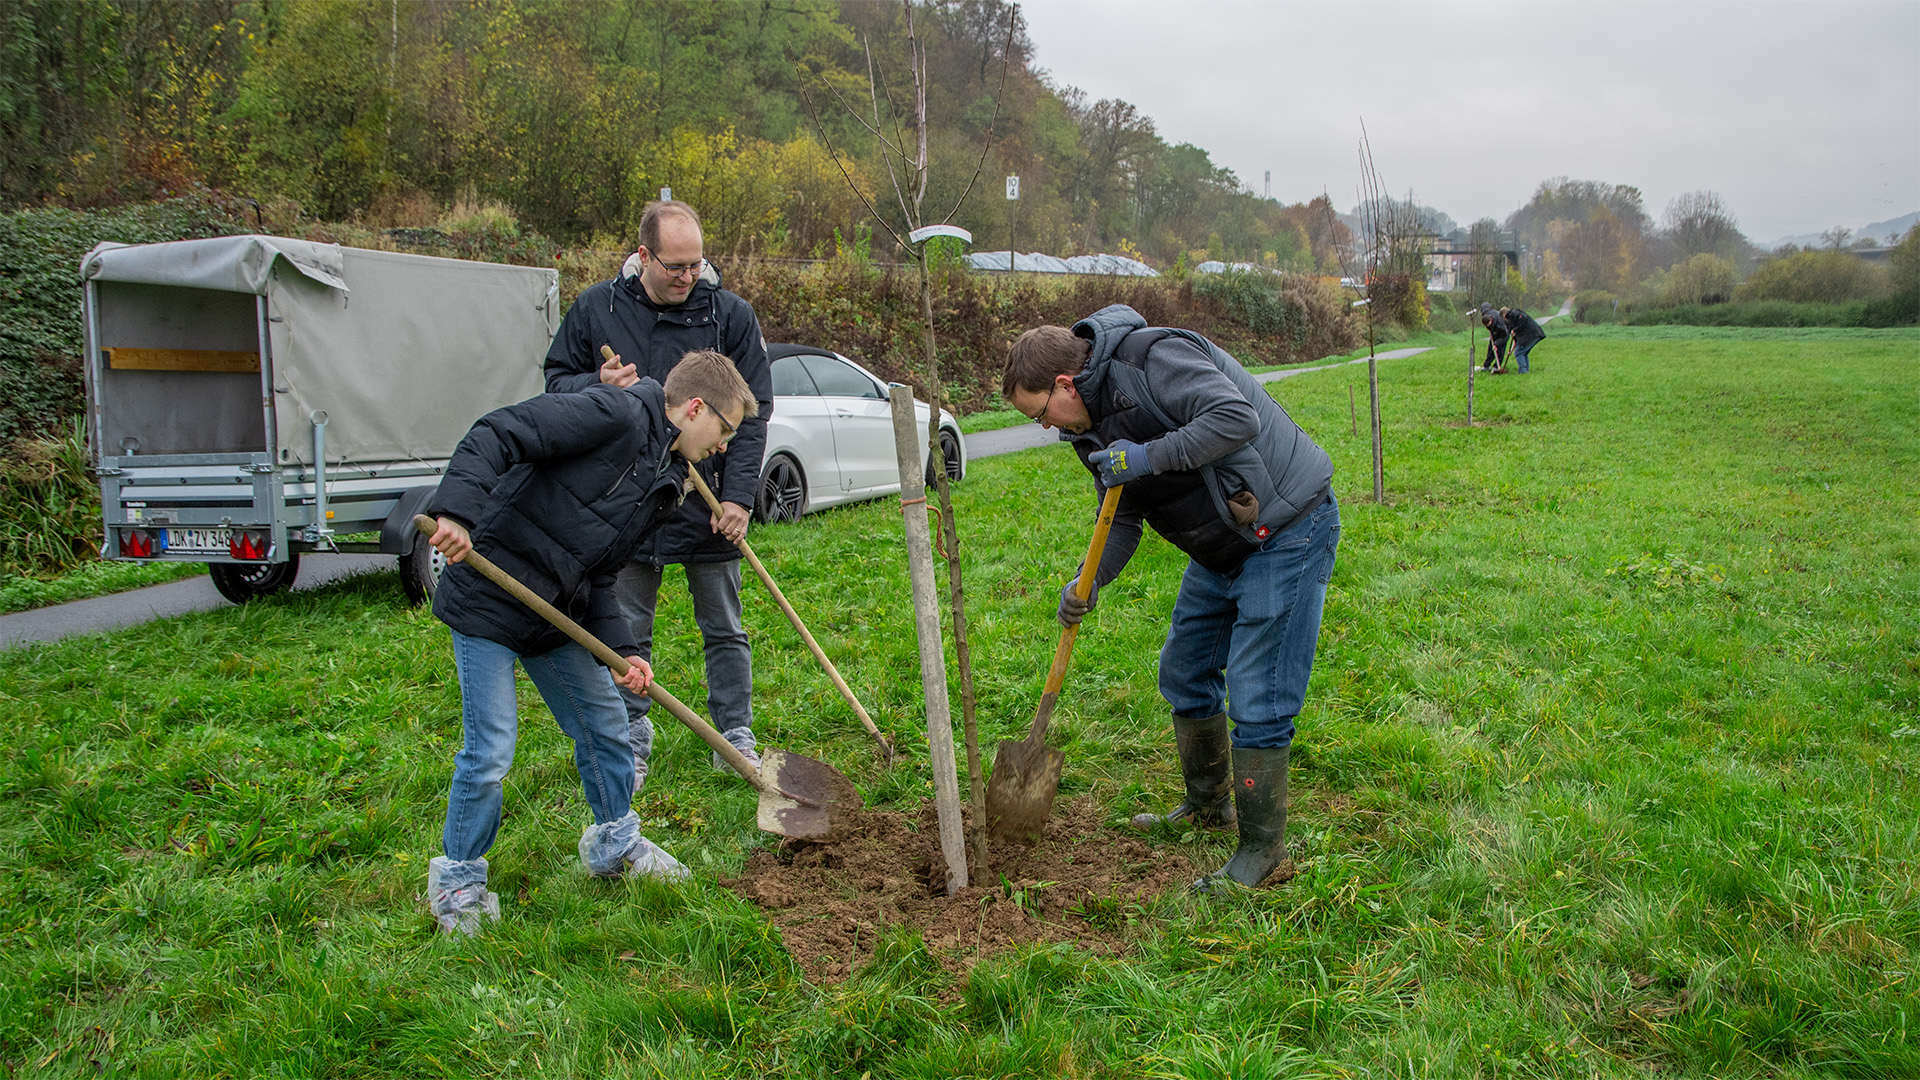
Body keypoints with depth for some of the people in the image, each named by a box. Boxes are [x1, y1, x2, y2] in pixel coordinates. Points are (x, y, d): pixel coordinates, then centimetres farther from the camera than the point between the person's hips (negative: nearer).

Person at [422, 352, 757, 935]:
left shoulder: (665, 486, 11)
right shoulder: (615, 415, -16)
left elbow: (598, 577, 9)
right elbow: (496, 434, -23)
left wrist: (623, 651, -4)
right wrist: (457, 510, -37)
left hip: (556, 615, 9)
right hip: (488, 602, -9)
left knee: (605, 722, 17)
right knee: (490, 751, -5)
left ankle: (615, 843, 39)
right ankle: (457, 878, 17)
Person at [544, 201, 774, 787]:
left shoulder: (730, 314, -3)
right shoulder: (595, 308, 0)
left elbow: (752, 413, -3)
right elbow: (556, 381, 9)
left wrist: (738, 496, -10)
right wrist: (597, 386, -15)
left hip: (708, 504, -1)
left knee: (724, 629, 11)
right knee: (627, 633, 10)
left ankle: (735, 737, 25)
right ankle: (632, 740, 26)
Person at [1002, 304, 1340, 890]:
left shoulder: (1155, 358, -22)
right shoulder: (1092, 422, 7)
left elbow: (1236, 418, -33)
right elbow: (1123, 518, 11)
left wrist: (1149, 457, -30)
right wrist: (1089, 582, -5)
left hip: (1288, 530, -10)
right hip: (1221, 547, 10)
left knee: (1256, 698, -7)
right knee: (1185, 674, 18)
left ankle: (1261, 847, 7)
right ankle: (1209, 805, 38)